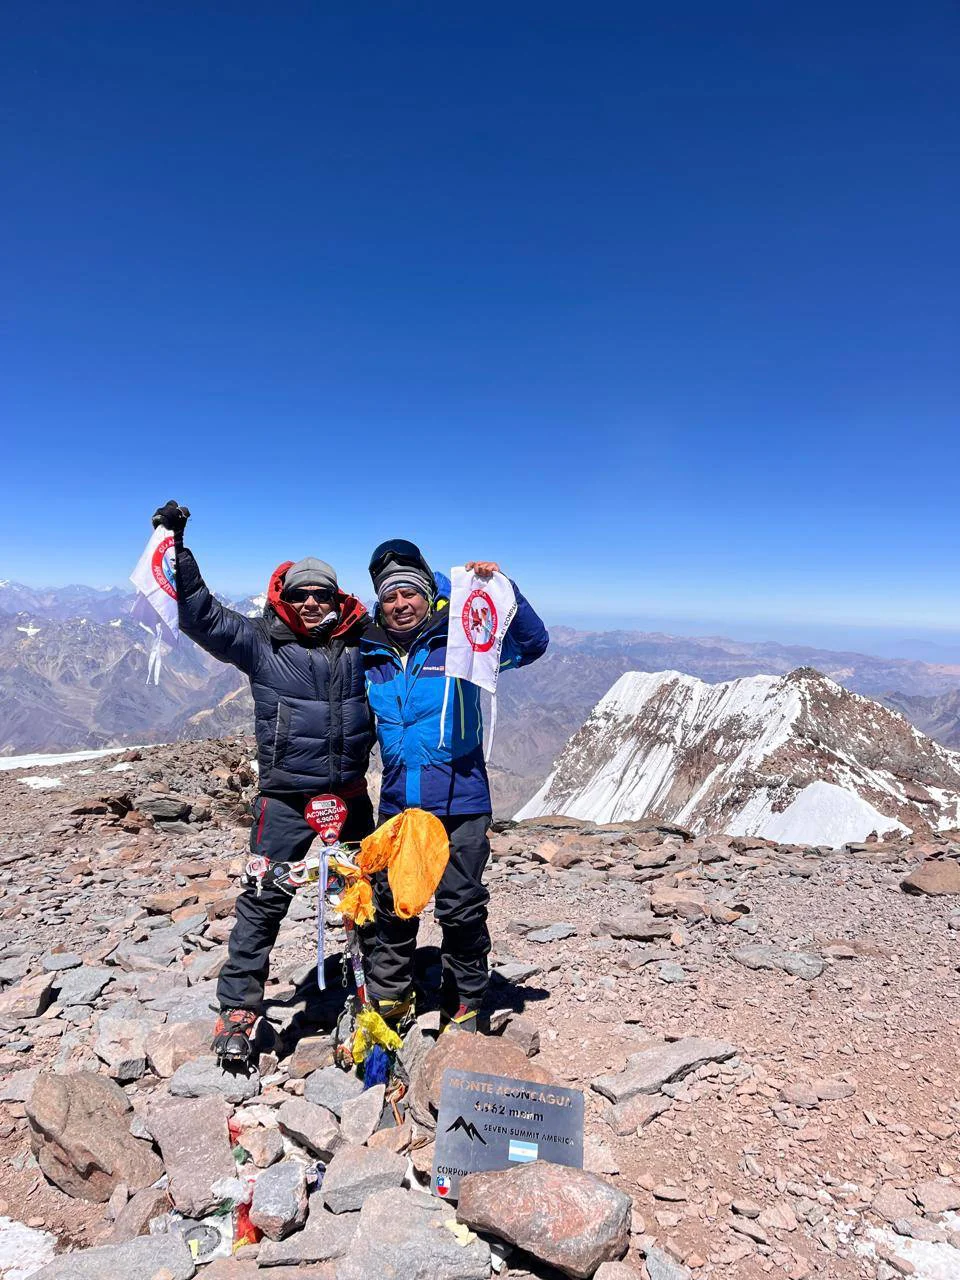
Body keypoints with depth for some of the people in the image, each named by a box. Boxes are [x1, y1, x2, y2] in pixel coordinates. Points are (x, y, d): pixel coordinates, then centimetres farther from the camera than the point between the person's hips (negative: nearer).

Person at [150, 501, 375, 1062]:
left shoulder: (362, 645, 3)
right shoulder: (260, 643, -3)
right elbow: (200, 612, -10)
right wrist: (177, 549, -18)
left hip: (351, 794, 3)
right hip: (287, 797, -3)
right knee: (263, 901, 1)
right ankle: (238, 1008, 19)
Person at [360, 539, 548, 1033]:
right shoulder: (370, 655, 5)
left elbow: (532, 644, -11)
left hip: (461, 805, -3)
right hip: (397, 806, 4)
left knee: (462, 910, 7)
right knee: (390, 907, 14)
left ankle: (462, 1010, 27)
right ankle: (387, 1001, 34)